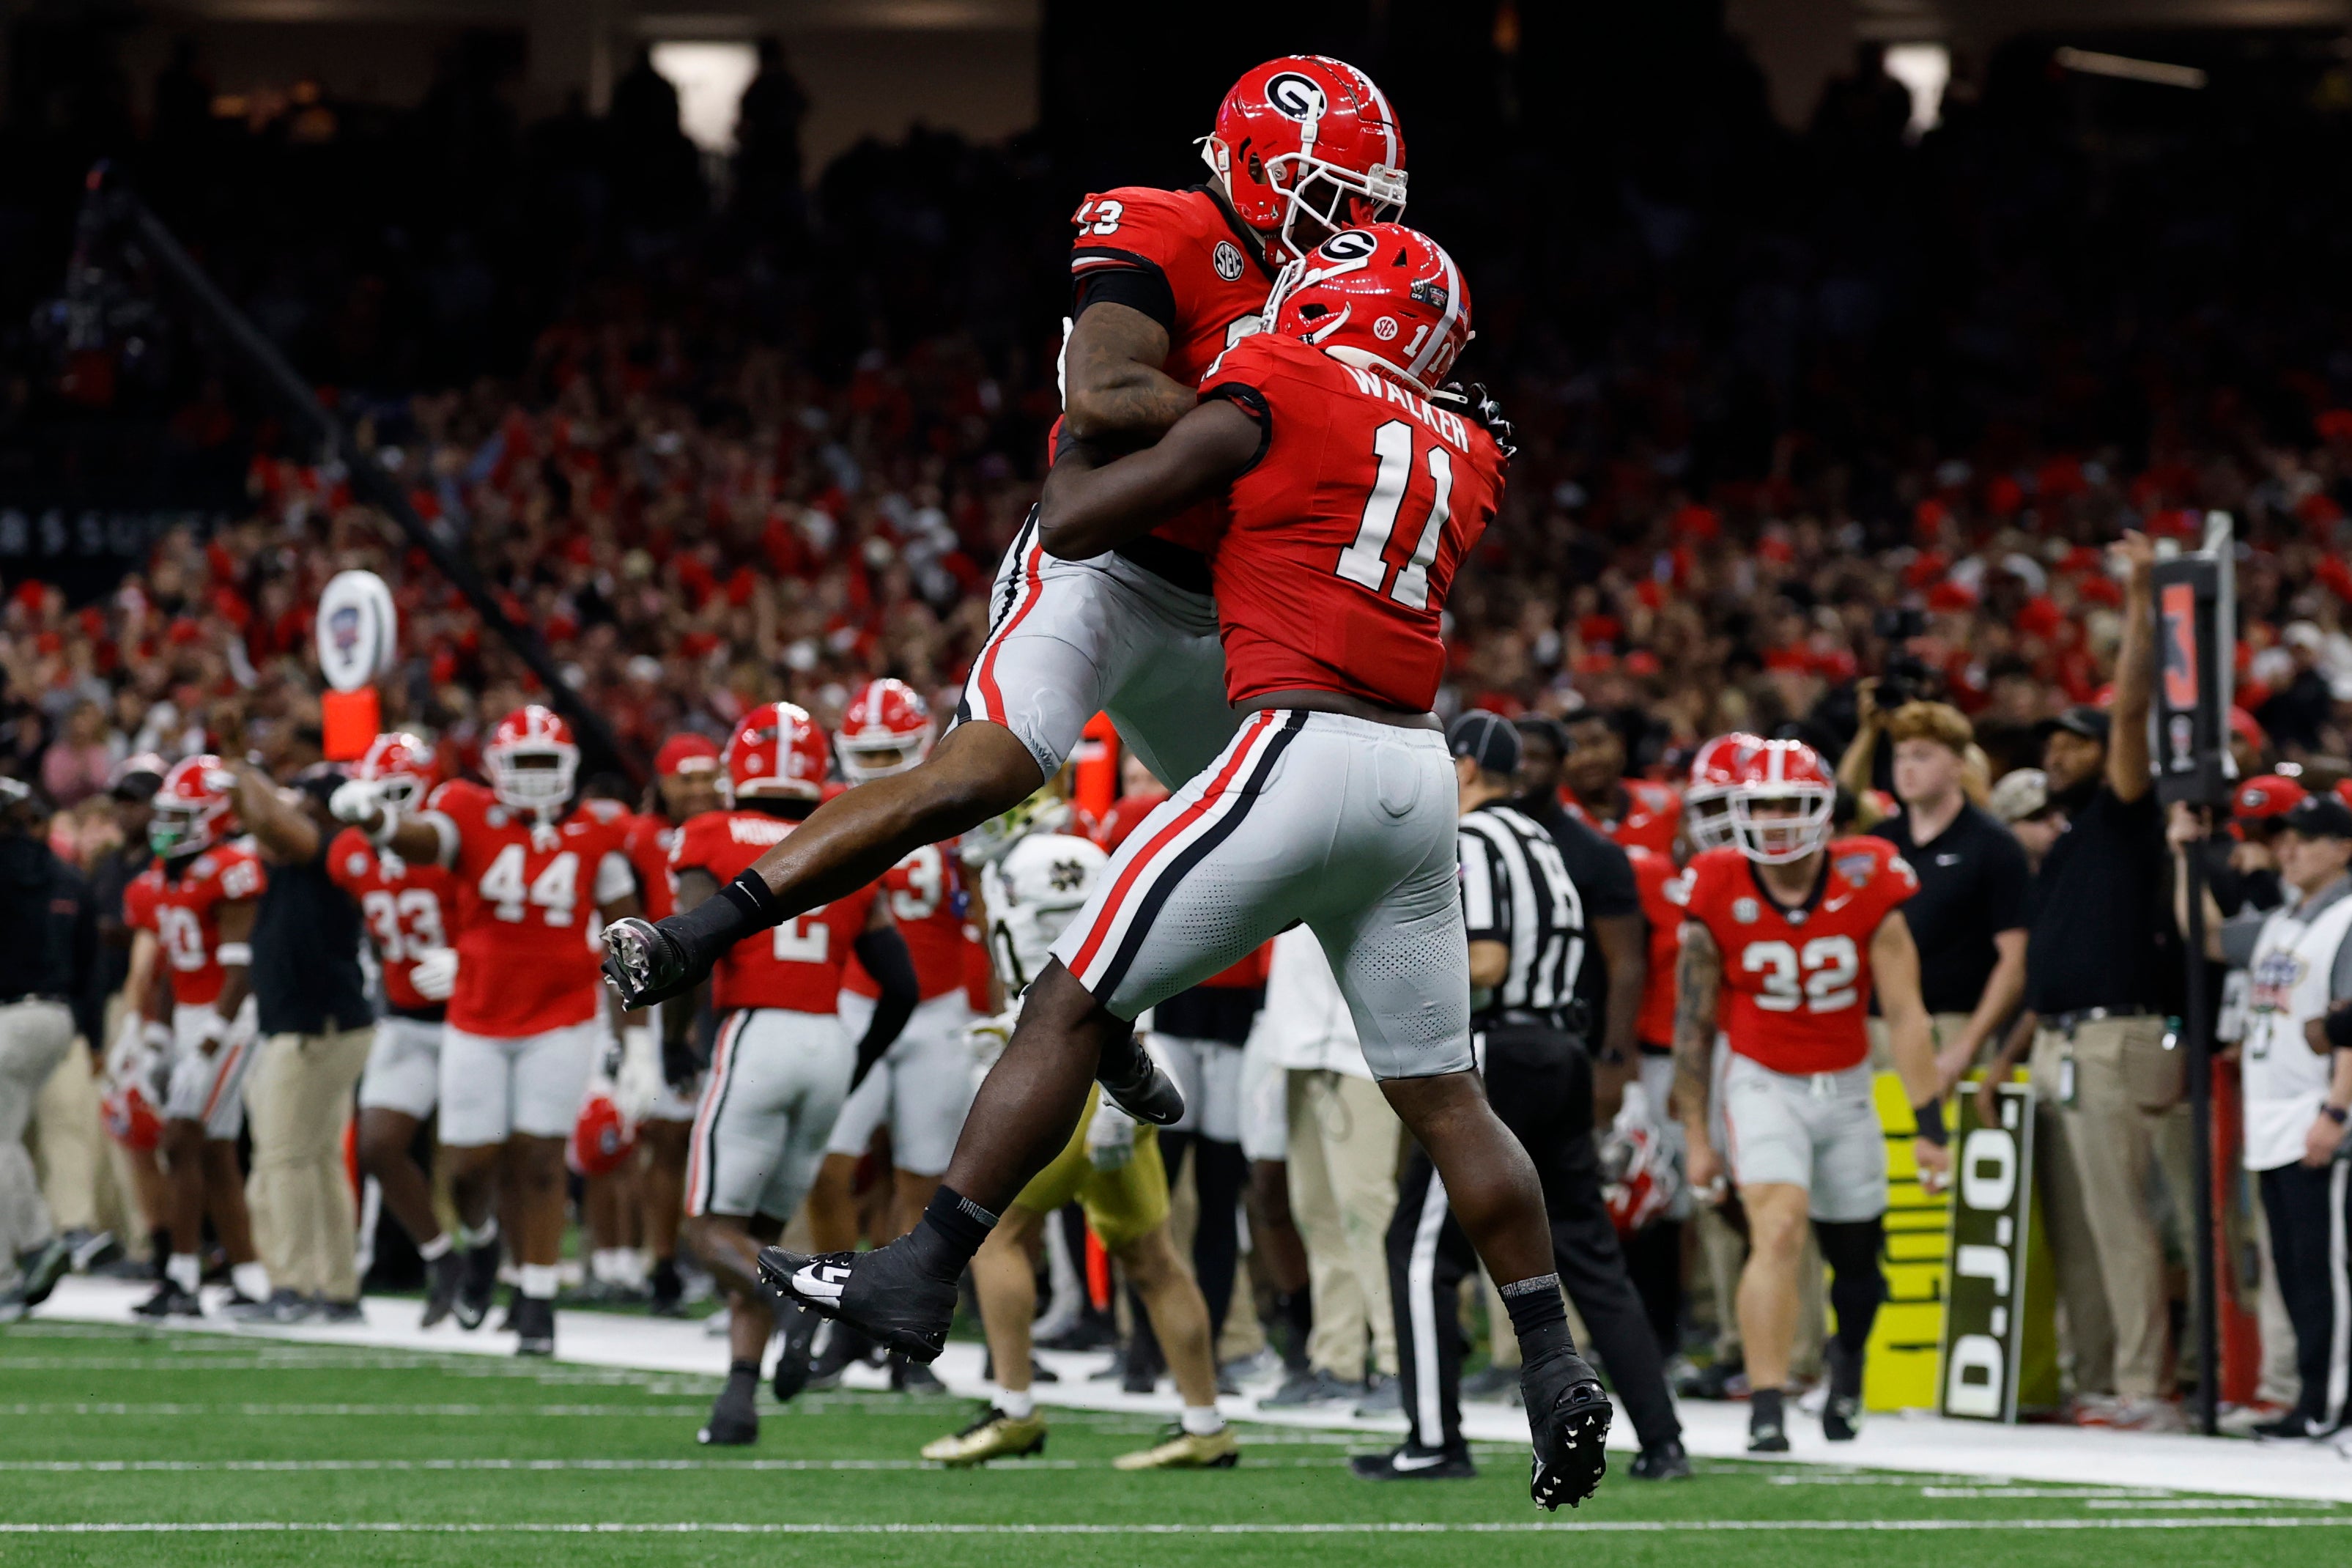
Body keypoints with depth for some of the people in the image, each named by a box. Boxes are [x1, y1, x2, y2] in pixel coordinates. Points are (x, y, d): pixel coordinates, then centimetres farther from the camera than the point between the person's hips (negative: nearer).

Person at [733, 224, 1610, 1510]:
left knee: (1073, 1005, 0)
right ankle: (1554, 1369, 9)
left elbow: (1073, 527, 1)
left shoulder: (1271, 399, -1)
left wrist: (1073, 448, 19)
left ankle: (921, 1274, 0)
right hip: (1419, 771, 7)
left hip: (1304, 746, -6)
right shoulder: (1461, 455, 17)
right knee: (1444, 1096, 13)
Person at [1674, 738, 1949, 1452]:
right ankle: (1766, 1410, -23)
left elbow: (1904, 1013, -8)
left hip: (1845, 1089, 2)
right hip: (1761, 1083, -2)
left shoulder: (1866, 887, -10)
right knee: (1778, 1232, -22)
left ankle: (1848, 1356, 45)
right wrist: (1696, 1134, -1)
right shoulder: (1719, 895, -11)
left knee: (1856, 1254, 12)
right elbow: (1693, 1023, -2)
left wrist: (1930, 1125, -11)